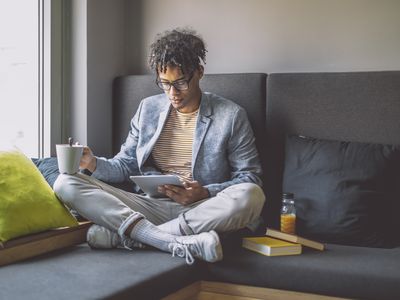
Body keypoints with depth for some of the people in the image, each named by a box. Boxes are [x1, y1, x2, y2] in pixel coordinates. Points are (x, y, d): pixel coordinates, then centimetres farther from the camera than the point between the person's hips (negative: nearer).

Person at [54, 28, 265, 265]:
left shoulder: (231, 116, 2)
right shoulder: (148, 108, 14)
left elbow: (250, 179, 0)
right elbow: (126, 165, 16)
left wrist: (205, 193, -17)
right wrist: (94, 164, -5)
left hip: (200, 211, -2)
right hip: (149, 206, 3)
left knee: (251, 196, -35)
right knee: (65, 183, -17)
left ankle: (121, 234, -29)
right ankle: (179, 243, -35)